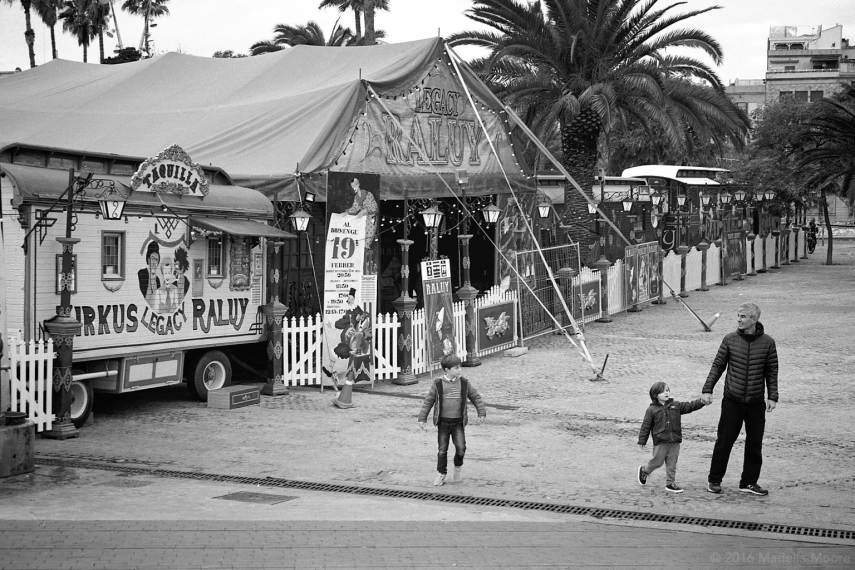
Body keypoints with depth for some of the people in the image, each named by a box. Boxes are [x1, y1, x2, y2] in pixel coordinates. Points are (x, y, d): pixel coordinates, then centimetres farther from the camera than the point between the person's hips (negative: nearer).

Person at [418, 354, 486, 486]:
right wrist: (422, 418, -2)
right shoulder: (438, 384, -4)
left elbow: (476, 397, 7)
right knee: (442, 450, 4)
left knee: (461, 448, -12)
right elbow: (428, 401, 0)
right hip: (443, 422, 0)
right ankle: (441, 475, 19)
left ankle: (458, 468, 16)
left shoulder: (464, 383, 0)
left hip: (458, 422, 1)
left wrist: (481, 413, 0)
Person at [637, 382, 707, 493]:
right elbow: (646, 426, -1)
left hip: (675, 441, 4)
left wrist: (701, 402, -14)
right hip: (660, 442, -4)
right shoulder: (652, 409, -3)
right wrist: (642, 441, -1)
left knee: (672, 463, 7)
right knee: (657, 462, 2)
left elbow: (689, 406, 2)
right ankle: (644, 470, 29)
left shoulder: (676, 406, 9)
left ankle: (670, 483, 16)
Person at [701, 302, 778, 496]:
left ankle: (749, 482, 20)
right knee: (724, 441, 1)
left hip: (756, 403, 1)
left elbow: (772, 371, 5)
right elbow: (717, 365, 4)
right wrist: (707, 389, -1)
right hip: (732, 401, -1)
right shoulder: (730, 340, -1)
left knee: (755, 444, 7)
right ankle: (714, 480, 15)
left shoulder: (767, 342, -1)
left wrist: (772, 397, -1)